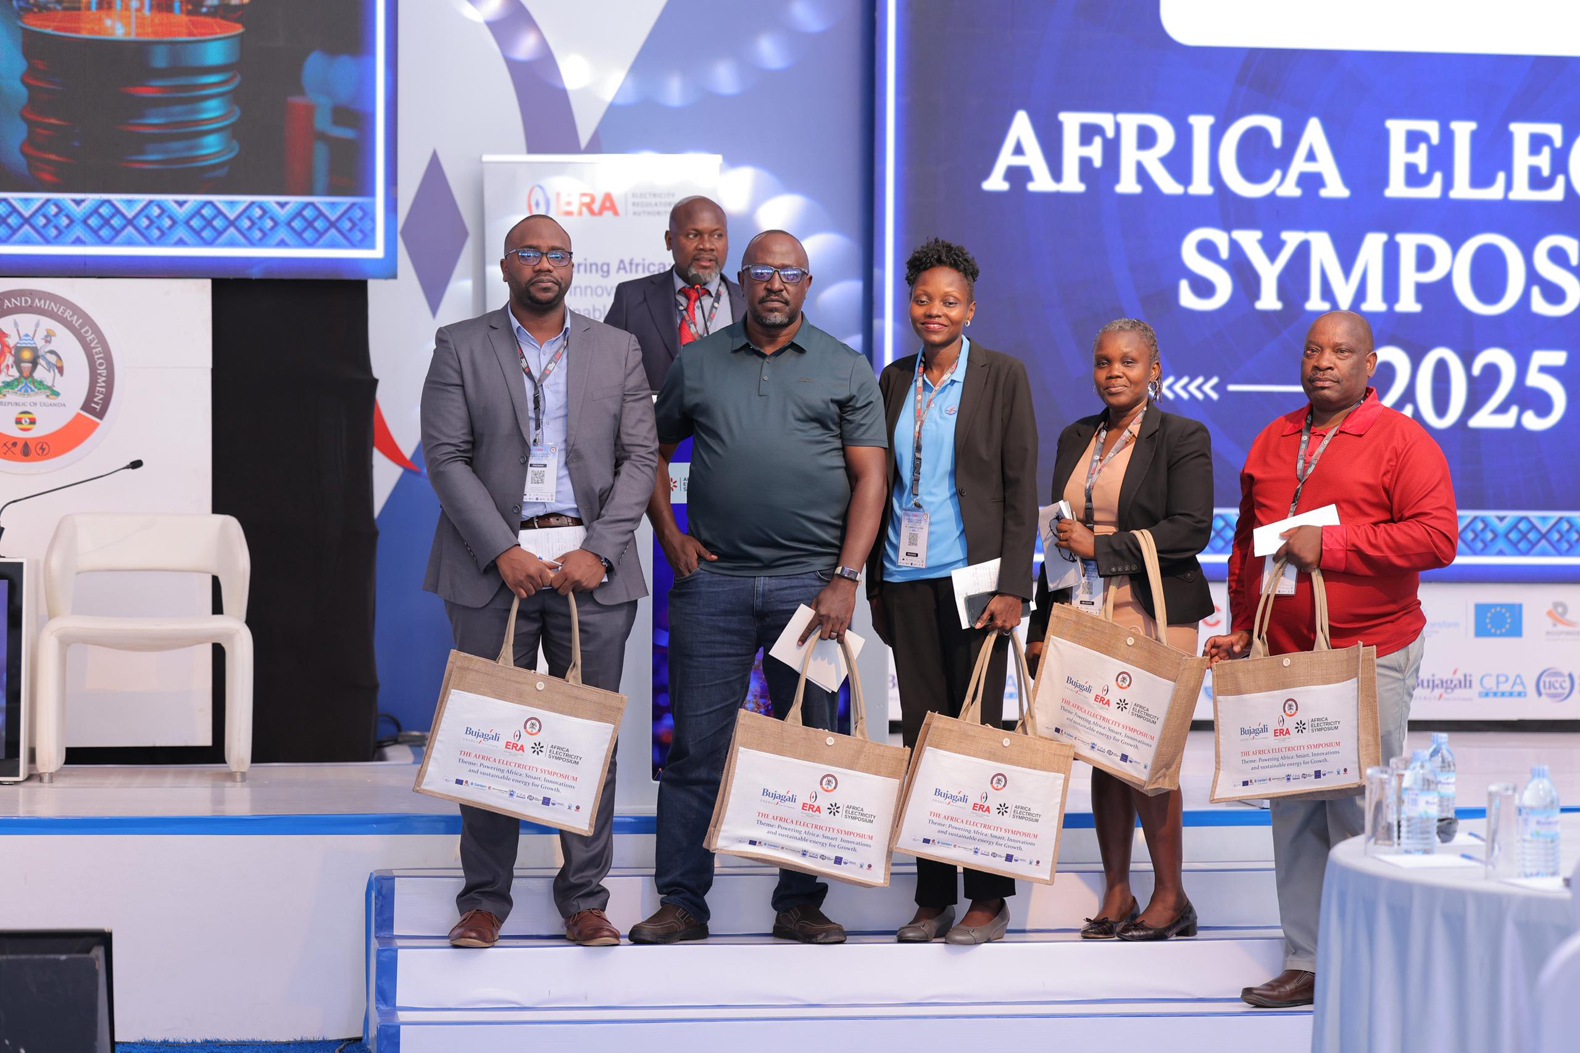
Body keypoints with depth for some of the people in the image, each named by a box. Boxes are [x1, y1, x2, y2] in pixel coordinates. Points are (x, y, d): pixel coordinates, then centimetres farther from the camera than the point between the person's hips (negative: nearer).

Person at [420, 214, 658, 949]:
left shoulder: (617, 351, 11)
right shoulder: (460, 347, 6)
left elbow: (639, 459, 6)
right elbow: (446, 458, -1)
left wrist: (599, 551, -7)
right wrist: (503, 551, -11)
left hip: (592, 567, 1)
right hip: (494, 565, -1)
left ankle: (584, 897, 13)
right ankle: (485, 897, 11)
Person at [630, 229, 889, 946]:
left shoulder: (847, 370, 6)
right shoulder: (696, 363, 11)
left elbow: (869, 478, 1)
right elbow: (654, 452, 19)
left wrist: (845, 578, -8)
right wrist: (669, 536, 6)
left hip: (811, 582, 0)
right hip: (713, 576, 1)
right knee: (696, 745, 0)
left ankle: (800, 904, 13)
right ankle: (681, 902, 7)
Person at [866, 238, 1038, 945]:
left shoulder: (1002, 376, 0)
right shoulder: (894, 380, 12)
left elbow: (1021, 486, -4)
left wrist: (1012, 587, -11)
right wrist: (874, 581, 13)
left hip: (971, 575, -4)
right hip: (907, 579, 4)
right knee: (920, 730, 5)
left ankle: (988, 895, 4)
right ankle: (932, 895, 10)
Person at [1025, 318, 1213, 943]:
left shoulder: (1182, 438, -2)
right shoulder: (1075, 439, 16)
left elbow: (1191, 530, -12)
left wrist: (1100, 546, -13)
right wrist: (1042, 626, 16)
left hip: (1154, 616, -6)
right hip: (1083, 615, 6)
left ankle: (1170, 897, 5)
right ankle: (1116, 896, 12)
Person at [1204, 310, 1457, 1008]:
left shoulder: (1401, 441, -3)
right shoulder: (1273, 442, 15)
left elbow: (1437, 536, -14)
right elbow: (1244, 541, 22)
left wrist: (1332, 546, -15)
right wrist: (1241, 627, 13)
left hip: (1371, 654, -5)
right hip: (1281, 656, 5)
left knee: (1358, 813, -4)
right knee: (1293, 813, 6)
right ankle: (1304, 963, 12)